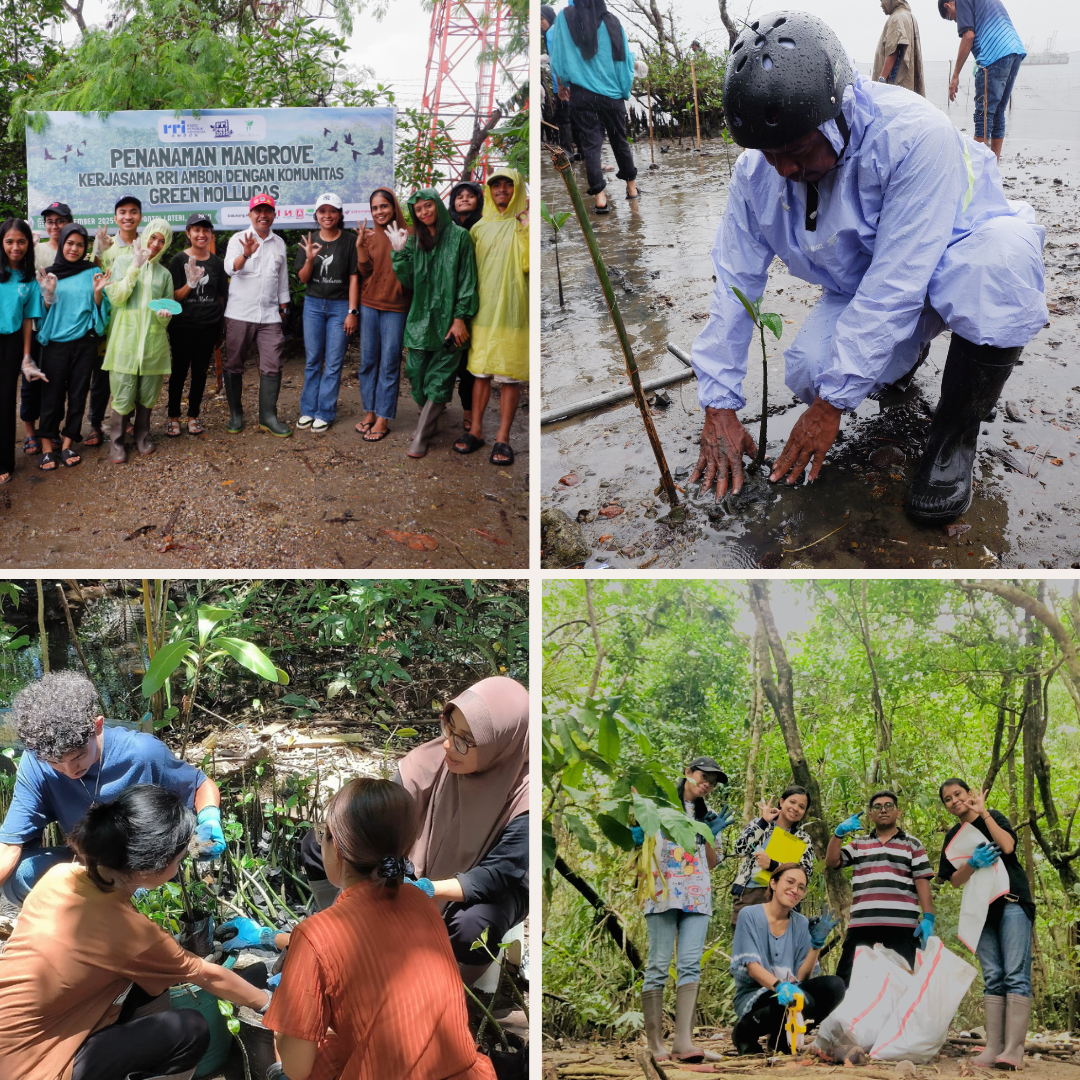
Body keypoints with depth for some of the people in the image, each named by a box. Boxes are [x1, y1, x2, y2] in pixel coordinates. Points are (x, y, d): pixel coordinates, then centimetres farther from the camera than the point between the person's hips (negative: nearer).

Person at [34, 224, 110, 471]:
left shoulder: (92, 273, 4)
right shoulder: (49, 274, 4)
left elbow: (101, 309, 4)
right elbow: (43, 311, 4)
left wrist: (97, 292, -15)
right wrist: (48, 295, -14)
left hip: (84, 343, 1)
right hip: (55, 343, -1)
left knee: (78, 395, 4)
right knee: (52, 395, -2)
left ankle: (67, 445, 13)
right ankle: (47, 448, 2)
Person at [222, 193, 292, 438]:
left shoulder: (279, 243, 12)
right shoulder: (238, 239, -1)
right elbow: (230, 268, -20)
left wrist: (283, 307, 19)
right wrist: (245, 254, -40)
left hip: (269, 315, 3)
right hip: (239, 314, -3)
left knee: (272, 366, -3)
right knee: (234, 365, 3)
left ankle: (268, 417, 4)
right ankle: (235, 415, 15)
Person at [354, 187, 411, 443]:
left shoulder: (406, 236, -1)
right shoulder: (369, 236, 6)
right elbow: (365, 271, 0)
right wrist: (360, 246, -12)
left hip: (395, 306, -3)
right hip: (369, 304, 3)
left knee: (389, 363, -2)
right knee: (368, 360, 7)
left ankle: (383, 419, 3)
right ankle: (369, 412, 18)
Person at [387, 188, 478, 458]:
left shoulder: (459, 236, -2)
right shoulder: (414, 240, 10)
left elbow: (467, 281, -5)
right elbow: (408, 281, 5)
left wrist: (460, 318, -12)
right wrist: (399, 252, -8)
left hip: (447, 321, -4)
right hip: (420, 318, 4)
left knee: (439, 378, -4)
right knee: (417, 373, 3)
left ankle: (420, 438, -2)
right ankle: (429, 418, 25)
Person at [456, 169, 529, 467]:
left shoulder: (523, 224, 2)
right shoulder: (480, 228, 13)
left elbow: (527, 265, -12)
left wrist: (525, 230, -16)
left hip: (512, 312, -3)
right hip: (482, 311, 4)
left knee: (510, 376, -1)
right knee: (481, 372, 7)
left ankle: (503, 438, 3)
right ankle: (475, 430, 16)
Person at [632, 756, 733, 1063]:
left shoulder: (706, 816, 23)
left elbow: (712, 863, 20)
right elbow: (640, 840, 9)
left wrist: (710, 835, 4)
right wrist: (637, 839, -13)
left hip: (697, 896, 4)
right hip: (663, 891, -4)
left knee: (691, 964, -9)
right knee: (659, 964, -8)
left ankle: (683, 1041, -16)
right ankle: (655, 1042, -8)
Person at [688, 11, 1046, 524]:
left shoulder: (915, 135, -35)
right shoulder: (757, 172, -15)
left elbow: (893, 286, -35)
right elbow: (734, 285, -8)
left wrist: (831, 404, -32)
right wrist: (719, 408, -12)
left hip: (949, 260, -5)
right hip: (862, 286, 5)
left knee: (1000, 256, -40)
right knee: (807, 371, -24)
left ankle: (955, 428, -17)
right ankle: (907, 352, 14)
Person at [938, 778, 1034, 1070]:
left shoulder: (993, 818, 4)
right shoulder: (953, 837, 14)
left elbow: (1007, 846, -16)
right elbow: (955, 880, 4)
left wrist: (983, 812, -12)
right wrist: (972, 864, -16)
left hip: (1011, 901, -5)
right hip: (981, 909, 5)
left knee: (1015, 974, -13)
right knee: (992, 978, 1)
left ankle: (1014, 1049, -20)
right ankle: (994, 1047, -3)